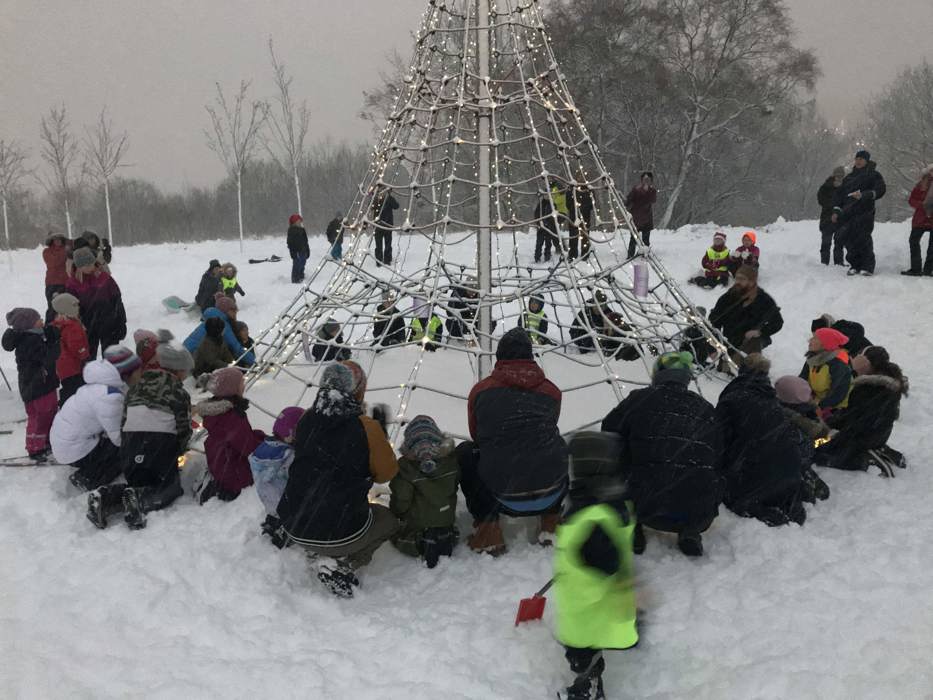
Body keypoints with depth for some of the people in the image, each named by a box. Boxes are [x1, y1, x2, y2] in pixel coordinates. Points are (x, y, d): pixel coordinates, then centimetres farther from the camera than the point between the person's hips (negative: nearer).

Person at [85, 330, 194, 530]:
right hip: (161, 448, -5)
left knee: (139, 483, 24)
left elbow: (124, 420, 17)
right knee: (170, 488, 13)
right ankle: (139, 500, -19)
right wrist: (178, 451, 19)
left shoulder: (138, 385, 16)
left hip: (130, 447, 5)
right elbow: (184, 429, -1)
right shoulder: (178, 392, -1)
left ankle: (105, 497, -6)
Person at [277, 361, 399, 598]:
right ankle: (342, 566, 3)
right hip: (340, 534, -6)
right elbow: (386, 473, -1)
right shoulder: (366, 428, -16)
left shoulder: (306, 420, -2)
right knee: (388, 519, 24)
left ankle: (316, 551, 16)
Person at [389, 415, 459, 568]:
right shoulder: (451, 459, -10)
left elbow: (401, 499, -17)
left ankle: (421, 543, -8)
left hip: (416, 523, -4)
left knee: (394, 533, 19)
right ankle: (445, 535, 1)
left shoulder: (404, 466, -22)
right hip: (447, 519, 5)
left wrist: (395, 514, 5)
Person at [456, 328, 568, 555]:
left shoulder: (481, 390, 5)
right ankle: (550, 520, 25)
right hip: (551, 495, 2)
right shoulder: (551, 391, 10)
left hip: (502, 498, -2)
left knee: (464, 452, 25)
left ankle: (486, 528, 16)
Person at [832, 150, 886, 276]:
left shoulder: (873, 175, 7)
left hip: (864, 213, -5)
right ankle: (855, 265, 7)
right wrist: (836, 211, 9)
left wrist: (863, 195, -20)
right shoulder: (849, 177, 23)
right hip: (848, 214, 5)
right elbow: (839, 193, 21)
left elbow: (880, 189, -7)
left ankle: (868, 266, -8)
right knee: (849, 239, -2)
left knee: (863, 239, -15)